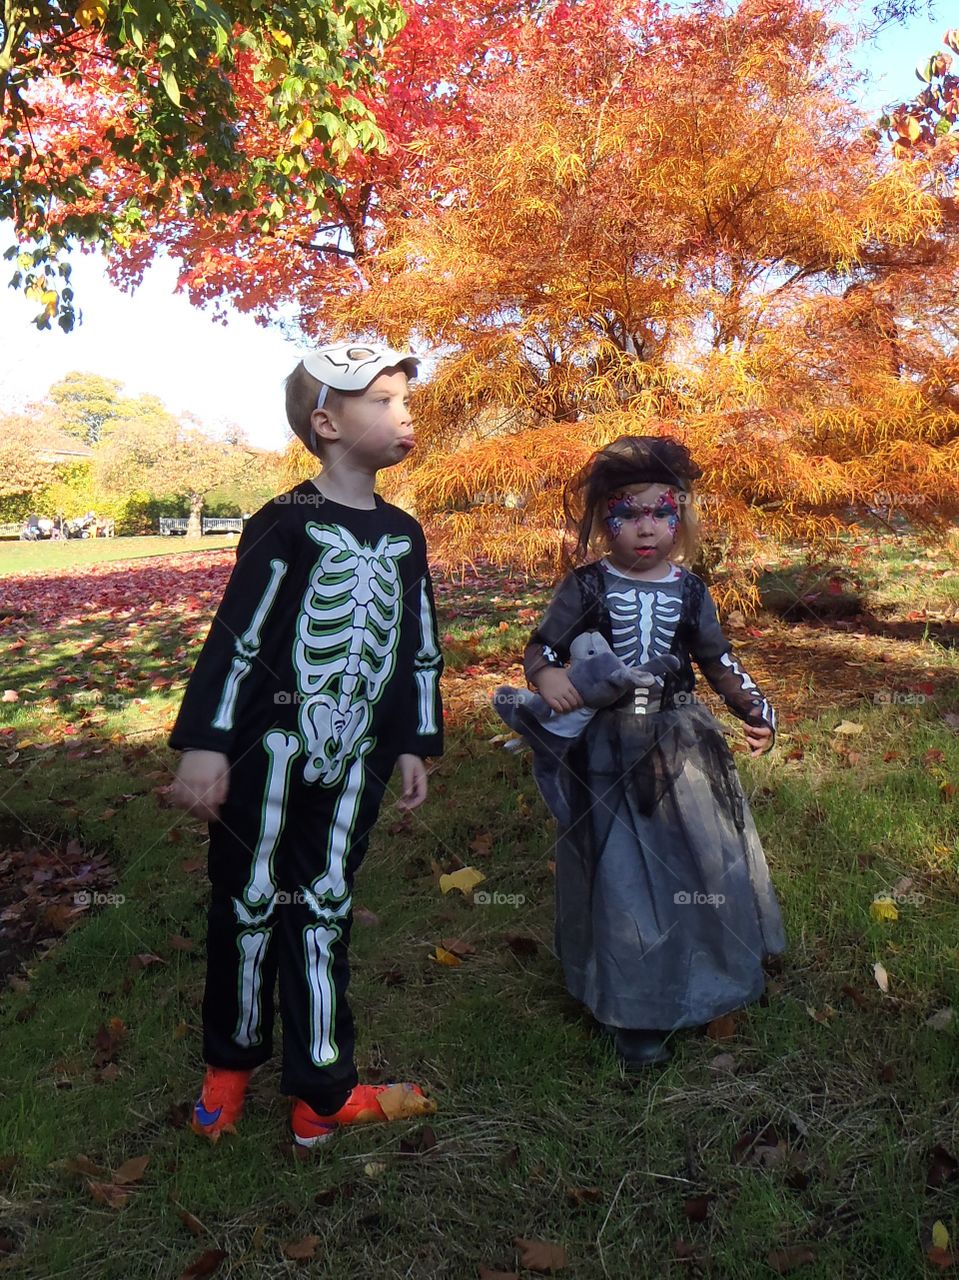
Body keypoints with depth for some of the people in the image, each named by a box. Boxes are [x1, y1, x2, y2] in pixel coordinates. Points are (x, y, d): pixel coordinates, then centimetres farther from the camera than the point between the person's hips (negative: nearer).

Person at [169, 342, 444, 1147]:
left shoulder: (403, 534, 8)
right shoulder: (288, 525, -8)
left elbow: (419, 649, 12)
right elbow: (236, 636, -11)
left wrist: (414, 744, 11)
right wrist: (205, 745, -14)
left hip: (355, 757, 4)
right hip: (274, 745, -4)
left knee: (323, 910, 10)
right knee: (252, 900, 11)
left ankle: (323, 1090, 20)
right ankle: (232, 1060, 33)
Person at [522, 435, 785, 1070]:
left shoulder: (689, 589, 3)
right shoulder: (586, 587, -5)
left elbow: (718, 661, 11)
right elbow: (542, 643, -2)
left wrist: (757, 710, 1)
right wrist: (545, 673, -24)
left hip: (682, 743, 3)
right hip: (610, 751, -3)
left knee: (704, 855, 14)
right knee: (624, 871, 1)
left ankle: (716, 971, 40)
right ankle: (635, 1008, 18)